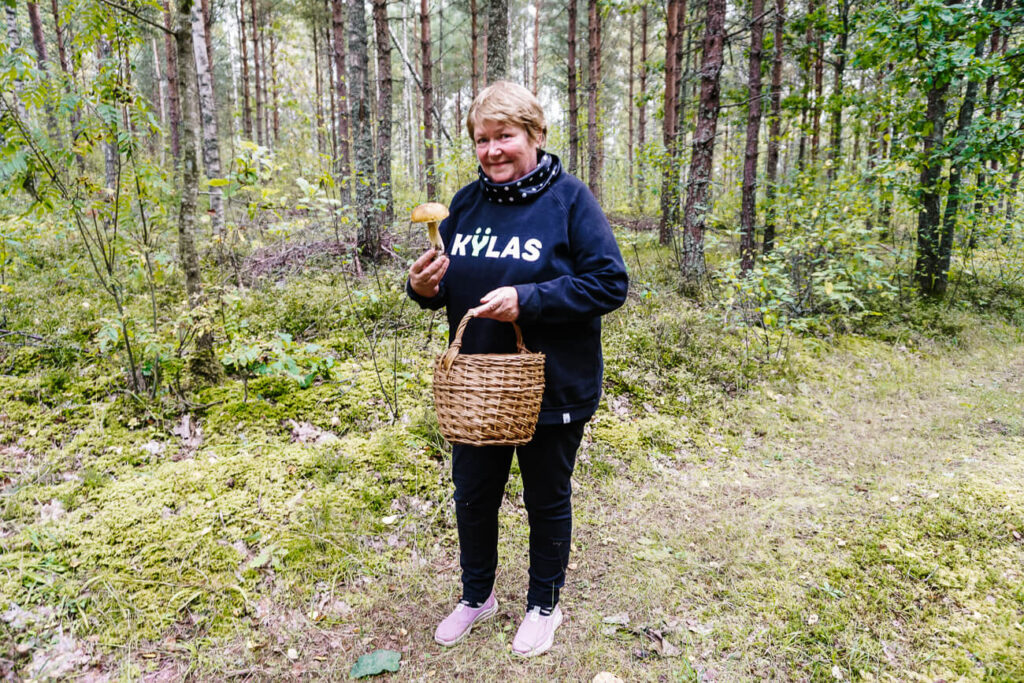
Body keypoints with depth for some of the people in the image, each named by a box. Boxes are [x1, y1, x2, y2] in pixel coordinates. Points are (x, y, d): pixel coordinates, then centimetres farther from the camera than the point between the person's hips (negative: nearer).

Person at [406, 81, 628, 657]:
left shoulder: (568, 198, -12)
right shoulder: (466, 202, 4)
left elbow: (611, 283, -17)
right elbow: (450, 285, 12)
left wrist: (528, 299, -27)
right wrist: (425, 288, -12)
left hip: (552, 389, -4)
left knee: (547, 501, 15)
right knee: (473, 496, 18)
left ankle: (545, 605, 40)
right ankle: (477, 596, 44)